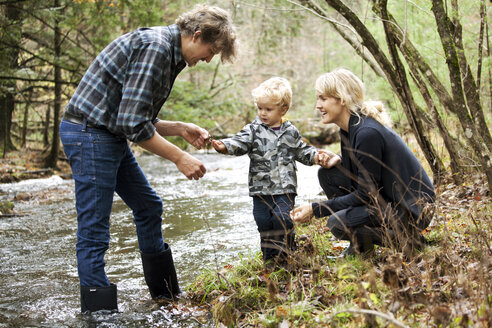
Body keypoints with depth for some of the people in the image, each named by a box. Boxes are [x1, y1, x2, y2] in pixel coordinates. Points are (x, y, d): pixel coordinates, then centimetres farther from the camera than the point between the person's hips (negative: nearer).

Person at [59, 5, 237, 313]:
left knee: (149, 206, 18)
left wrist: (180, 129, 7)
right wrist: (179, 157, -17)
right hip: (89, 133, -11)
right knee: (94, 234, -7)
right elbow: (133, 123, -24)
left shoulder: (169, 54, 13)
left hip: (112, 137, 11)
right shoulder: (155, 46, -19)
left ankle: (166, 294, 32)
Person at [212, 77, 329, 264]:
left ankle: (286, 251, 9)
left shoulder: (290, 132, 7)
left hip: (285, 188, -1)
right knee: (264, 222, 5)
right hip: (261, 188, 1)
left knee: (282, 219, -12)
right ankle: (269, 255, 22)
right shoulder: (254, 130, 2)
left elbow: (303, 152, 15)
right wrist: (224, 146, -33)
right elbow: (240, 143, -13)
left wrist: (316, 156, -3)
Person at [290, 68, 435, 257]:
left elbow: (366, 194, -21)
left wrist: (315, 209, -18)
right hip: (386, 199, 10)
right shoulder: (348, 128, 4)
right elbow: (358, 178, 16)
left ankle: (404, 239, -3)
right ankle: (360, 248, 8)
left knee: (337, 224, -21)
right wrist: (338, 161, -7)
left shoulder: (367, 133, -24)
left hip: (411, 211, -10)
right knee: (327, 174, 3)